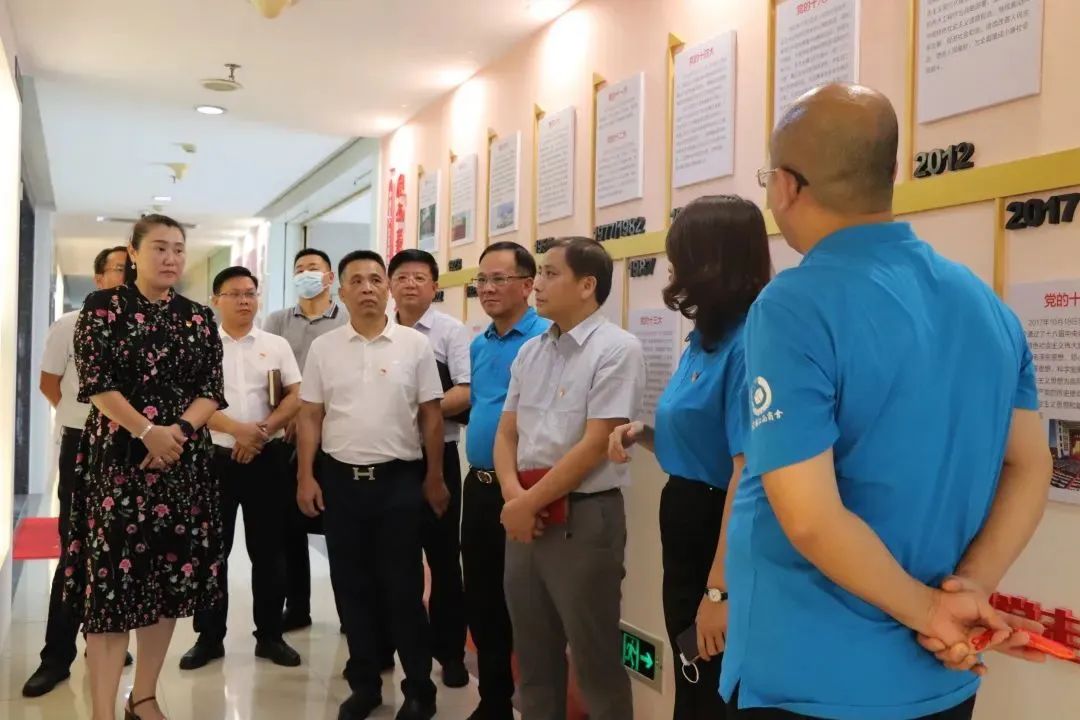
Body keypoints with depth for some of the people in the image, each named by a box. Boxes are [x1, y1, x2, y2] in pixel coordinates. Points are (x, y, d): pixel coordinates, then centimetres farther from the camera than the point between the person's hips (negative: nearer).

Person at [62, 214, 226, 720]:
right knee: (113, 574, -5)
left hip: (184, 460, 4)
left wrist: (177, 431, -13)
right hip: (117, 458, -4)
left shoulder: (200, 318, 10)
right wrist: (148, 432, -16)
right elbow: (96, 383, -9)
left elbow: (212, 391, 4)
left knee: (170, 576, 7)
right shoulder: (103, 307, 0)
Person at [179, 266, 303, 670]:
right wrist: (237, 429, -16)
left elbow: (296, 397, 1)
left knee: (268, 549, 7)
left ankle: (270, 635, 18)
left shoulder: (276, 345, 8)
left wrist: (261, 431, -12)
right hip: (215, 457, -1)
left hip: (268, 458, 1)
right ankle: (210, 637, 17)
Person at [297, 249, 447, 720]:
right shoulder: (323, 348, 4)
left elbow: (431, 416, 1)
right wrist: (306, 477, 0)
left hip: (399, 479, -2)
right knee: (352, 586, 11)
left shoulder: (415, 345, -2)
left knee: (404, 587, 4)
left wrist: (434, 478, 0)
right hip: (340, 479, 2)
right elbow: (310, 417, 6)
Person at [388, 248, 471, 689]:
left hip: (435, 457, -4)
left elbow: (468, 392, -13)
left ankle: (450, 651, 19)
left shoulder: (451, 331, -4)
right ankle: (381, 642, 29)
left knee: (442, 555, 6)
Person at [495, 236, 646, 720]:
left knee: (595, 661, 5)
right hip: (524, 515, 7)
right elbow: (507, 433, 11)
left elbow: (594, 445, -16)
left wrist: (529, 503, -12)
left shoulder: (616, 349, -11)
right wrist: (513, 495, -7)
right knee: (533, 655, 17)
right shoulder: (530, 352, 11)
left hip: (584, 518, -7)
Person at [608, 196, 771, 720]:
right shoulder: (705, 339, 8)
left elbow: (748, 473, -26)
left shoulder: (748, 344, -22)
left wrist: (719, 589, -26)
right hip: (686, 522, 9)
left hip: (723, 538, -9)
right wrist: (642, 433, 0)